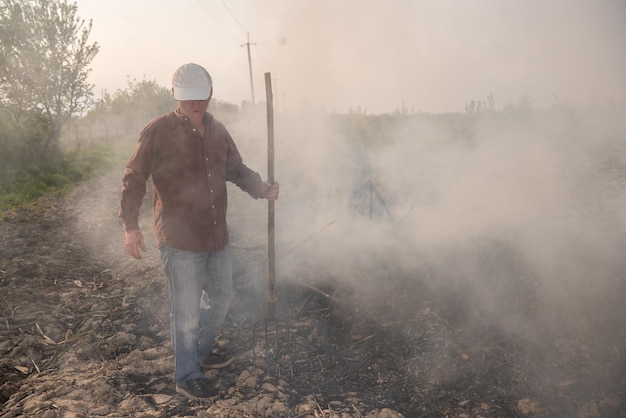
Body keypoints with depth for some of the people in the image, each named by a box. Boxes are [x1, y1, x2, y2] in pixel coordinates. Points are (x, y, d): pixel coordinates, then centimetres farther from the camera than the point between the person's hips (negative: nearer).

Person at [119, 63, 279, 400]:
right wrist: (130, 225, -16)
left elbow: (236, 169, 14)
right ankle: (187, 376, 25)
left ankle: (200, 353, 45)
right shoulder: (158, 131, -10)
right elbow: (134, 179, -9)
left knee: (221, 299, 20)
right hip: (179, 239, -6)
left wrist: (261, 189, -4)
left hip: (217, 235, 7)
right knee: (187, 311, 3)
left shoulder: (217, 130, 8)